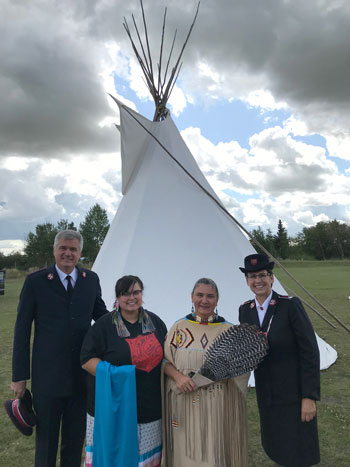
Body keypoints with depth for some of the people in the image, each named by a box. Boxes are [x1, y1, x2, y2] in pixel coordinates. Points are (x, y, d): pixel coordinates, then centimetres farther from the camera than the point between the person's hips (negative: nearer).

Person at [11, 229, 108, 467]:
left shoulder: (91, 279, 1)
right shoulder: (35, 281, -8)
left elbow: (101, 315, 12)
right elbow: (22, 330, -6)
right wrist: (19, 376, -6)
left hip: (82, 374, 3)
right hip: (47, 376, -3)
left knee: (76, 438, 20)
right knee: (46, 438, 16)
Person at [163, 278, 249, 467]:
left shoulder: (228, 330, 0)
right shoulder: (179, 327, 1)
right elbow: (165, 360, 2)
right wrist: (178, 376, -15)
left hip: (217, 406, 0)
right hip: (185, 404, 1)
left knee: (215, 450, 6)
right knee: (186, 451, 9)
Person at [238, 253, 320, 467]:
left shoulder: (291, 305, -16)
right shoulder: (245, 310, 0)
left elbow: (310, 351, -15)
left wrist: (309, 397, -16)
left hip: (294, 393, -5)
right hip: (266, 394, 5)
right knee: (276, 449, 18)